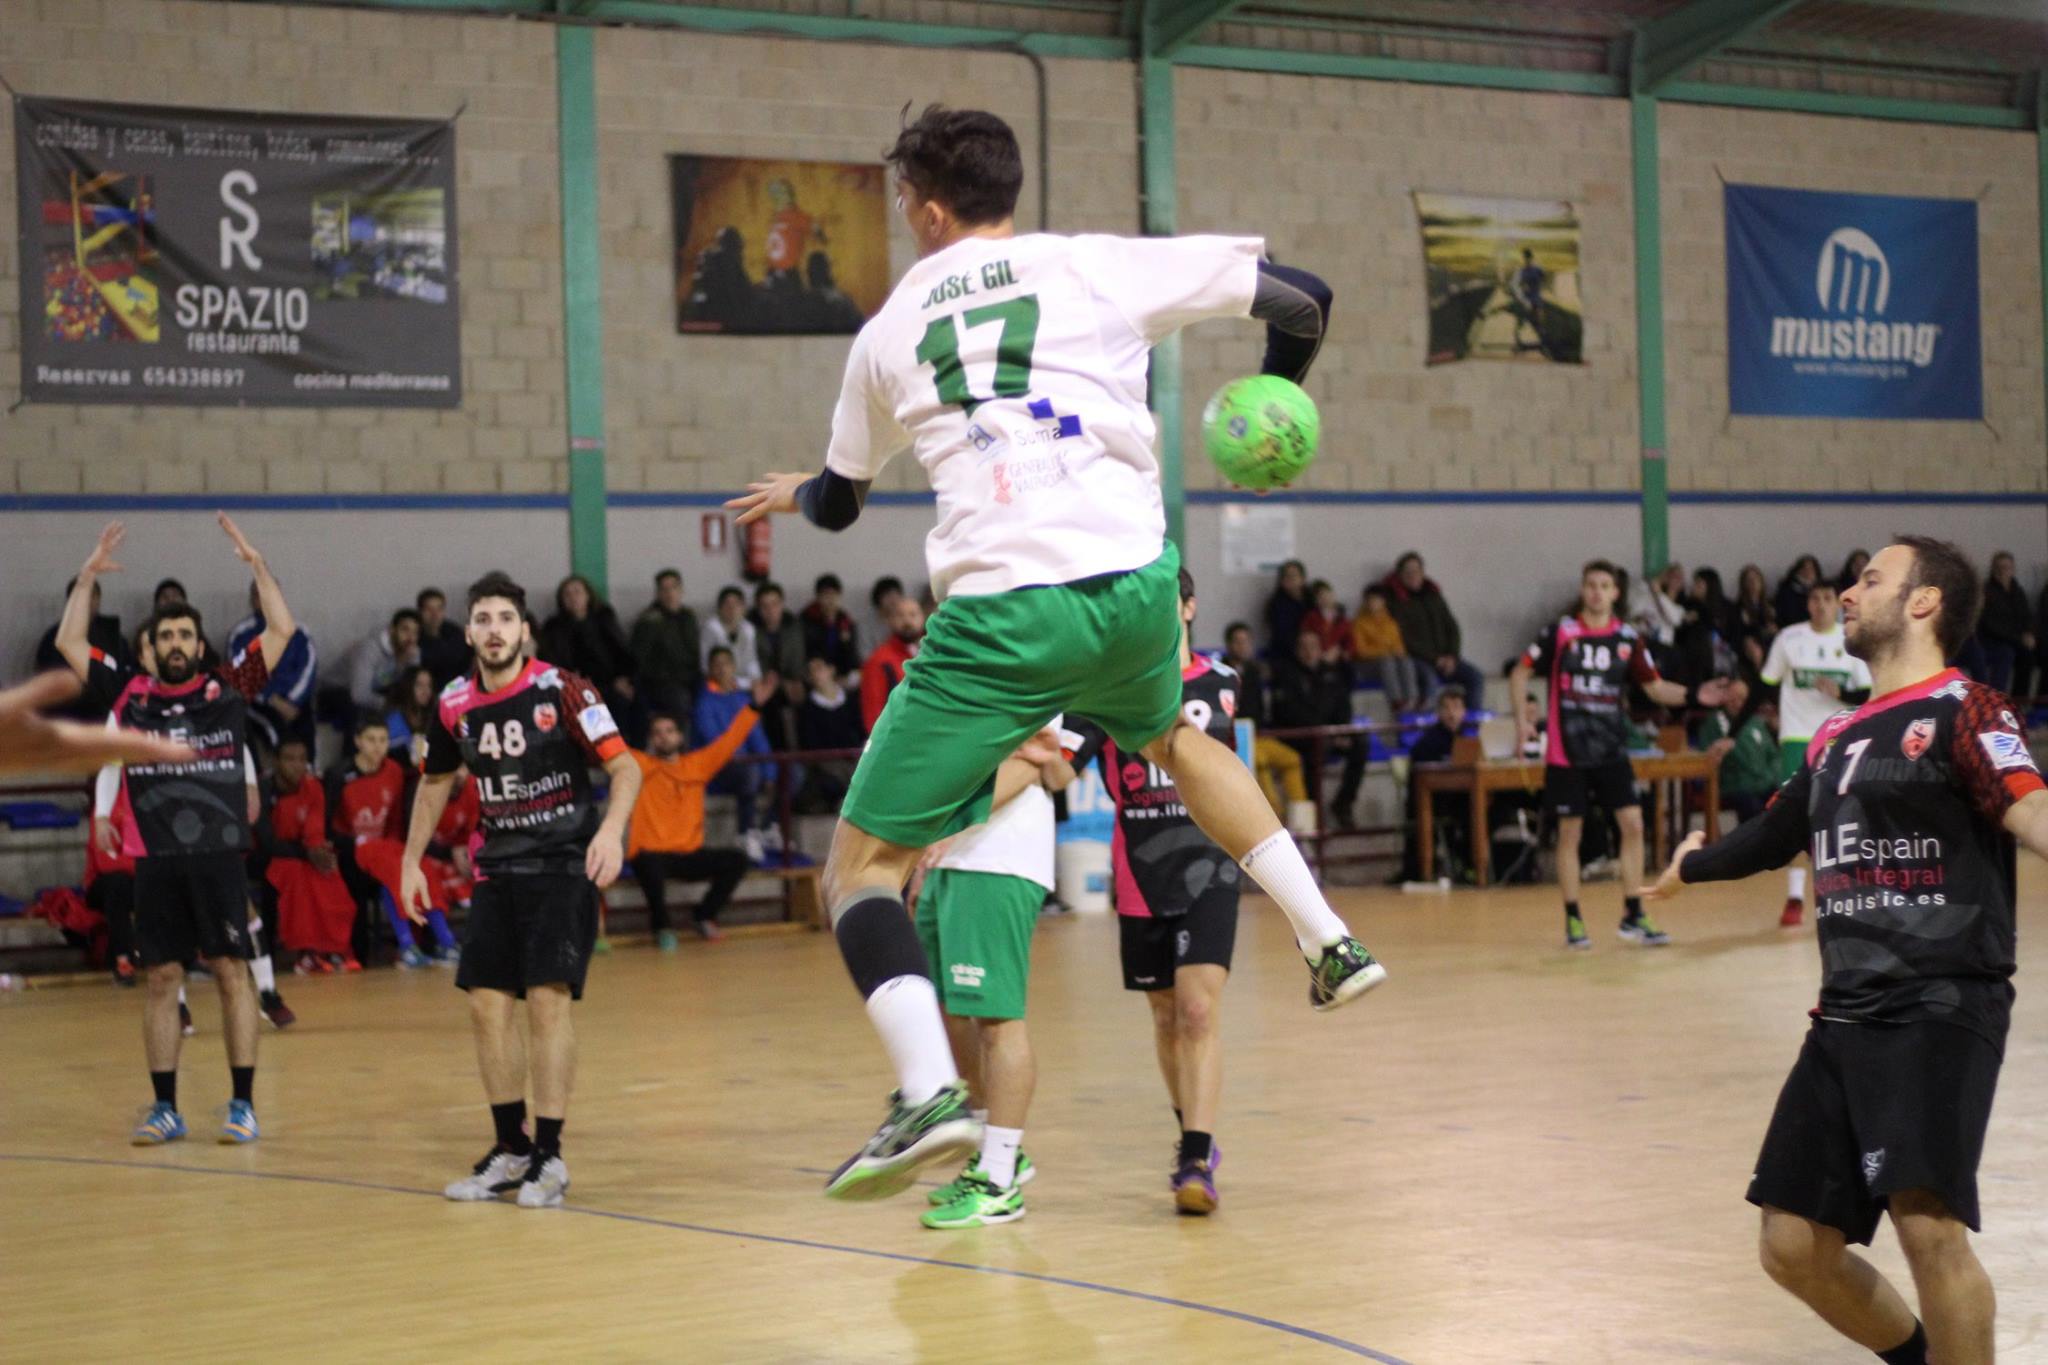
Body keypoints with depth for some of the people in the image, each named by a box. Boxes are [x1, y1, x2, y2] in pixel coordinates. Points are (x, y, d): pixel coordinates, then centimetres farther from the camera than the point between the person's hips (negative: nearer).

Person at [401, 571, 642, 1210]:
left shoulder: (561, 690, -12)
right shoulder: (454, 704, 3)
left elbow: (625, 766, -12)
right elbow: (436, 782, 20)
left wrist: (611, 830, -29)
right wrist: (411, 861, 18)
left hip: (562, 867, -5)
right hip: (496, 870, 5)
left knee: (548, 1000, -13)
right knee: (487, 1005, 3)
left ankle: (549, 1155, -5)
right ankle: (511, 1151, 16)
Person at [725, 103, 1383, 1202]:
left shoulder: (888, 334, 15)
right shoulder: (1098, 268, 11)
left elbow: (839, 503, 31)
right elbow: (1303, 299, 11)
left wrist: (792, 494, 55)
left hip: (998, 615, -2)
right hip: (1133, 586, 3)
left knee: (863, 863, 7)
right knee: (1170, 736, 37)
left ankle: (929, 1091, -15)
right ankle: (1327, 941, 33)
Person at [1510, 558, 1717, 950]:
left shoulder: (1627, 638, 3)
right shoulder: (1561, 632, -4)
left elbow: (1655, 687, 9)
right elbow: (1521, 672, 3)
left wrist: (1693, 695, -8)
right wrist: (1521, 717, -8)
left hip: (1612, 750, 2)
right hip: (1568, 752, -2)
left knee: (1633, 823, -5)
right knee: (1569, 832, 2)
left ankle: (1633, 916, 4)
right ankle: (1573, 920, 12)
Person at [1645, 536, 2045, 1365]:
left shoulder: (1961, 712, -5)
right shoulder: (1837, 738, 17)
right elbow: (1774, 838, 36)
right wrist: (1694, 866, 55)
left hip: (1943, 1009, -8)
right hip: (1847, 1017, 8)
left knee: (1929, 1225, -24)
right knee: (1793, 1246, 6)